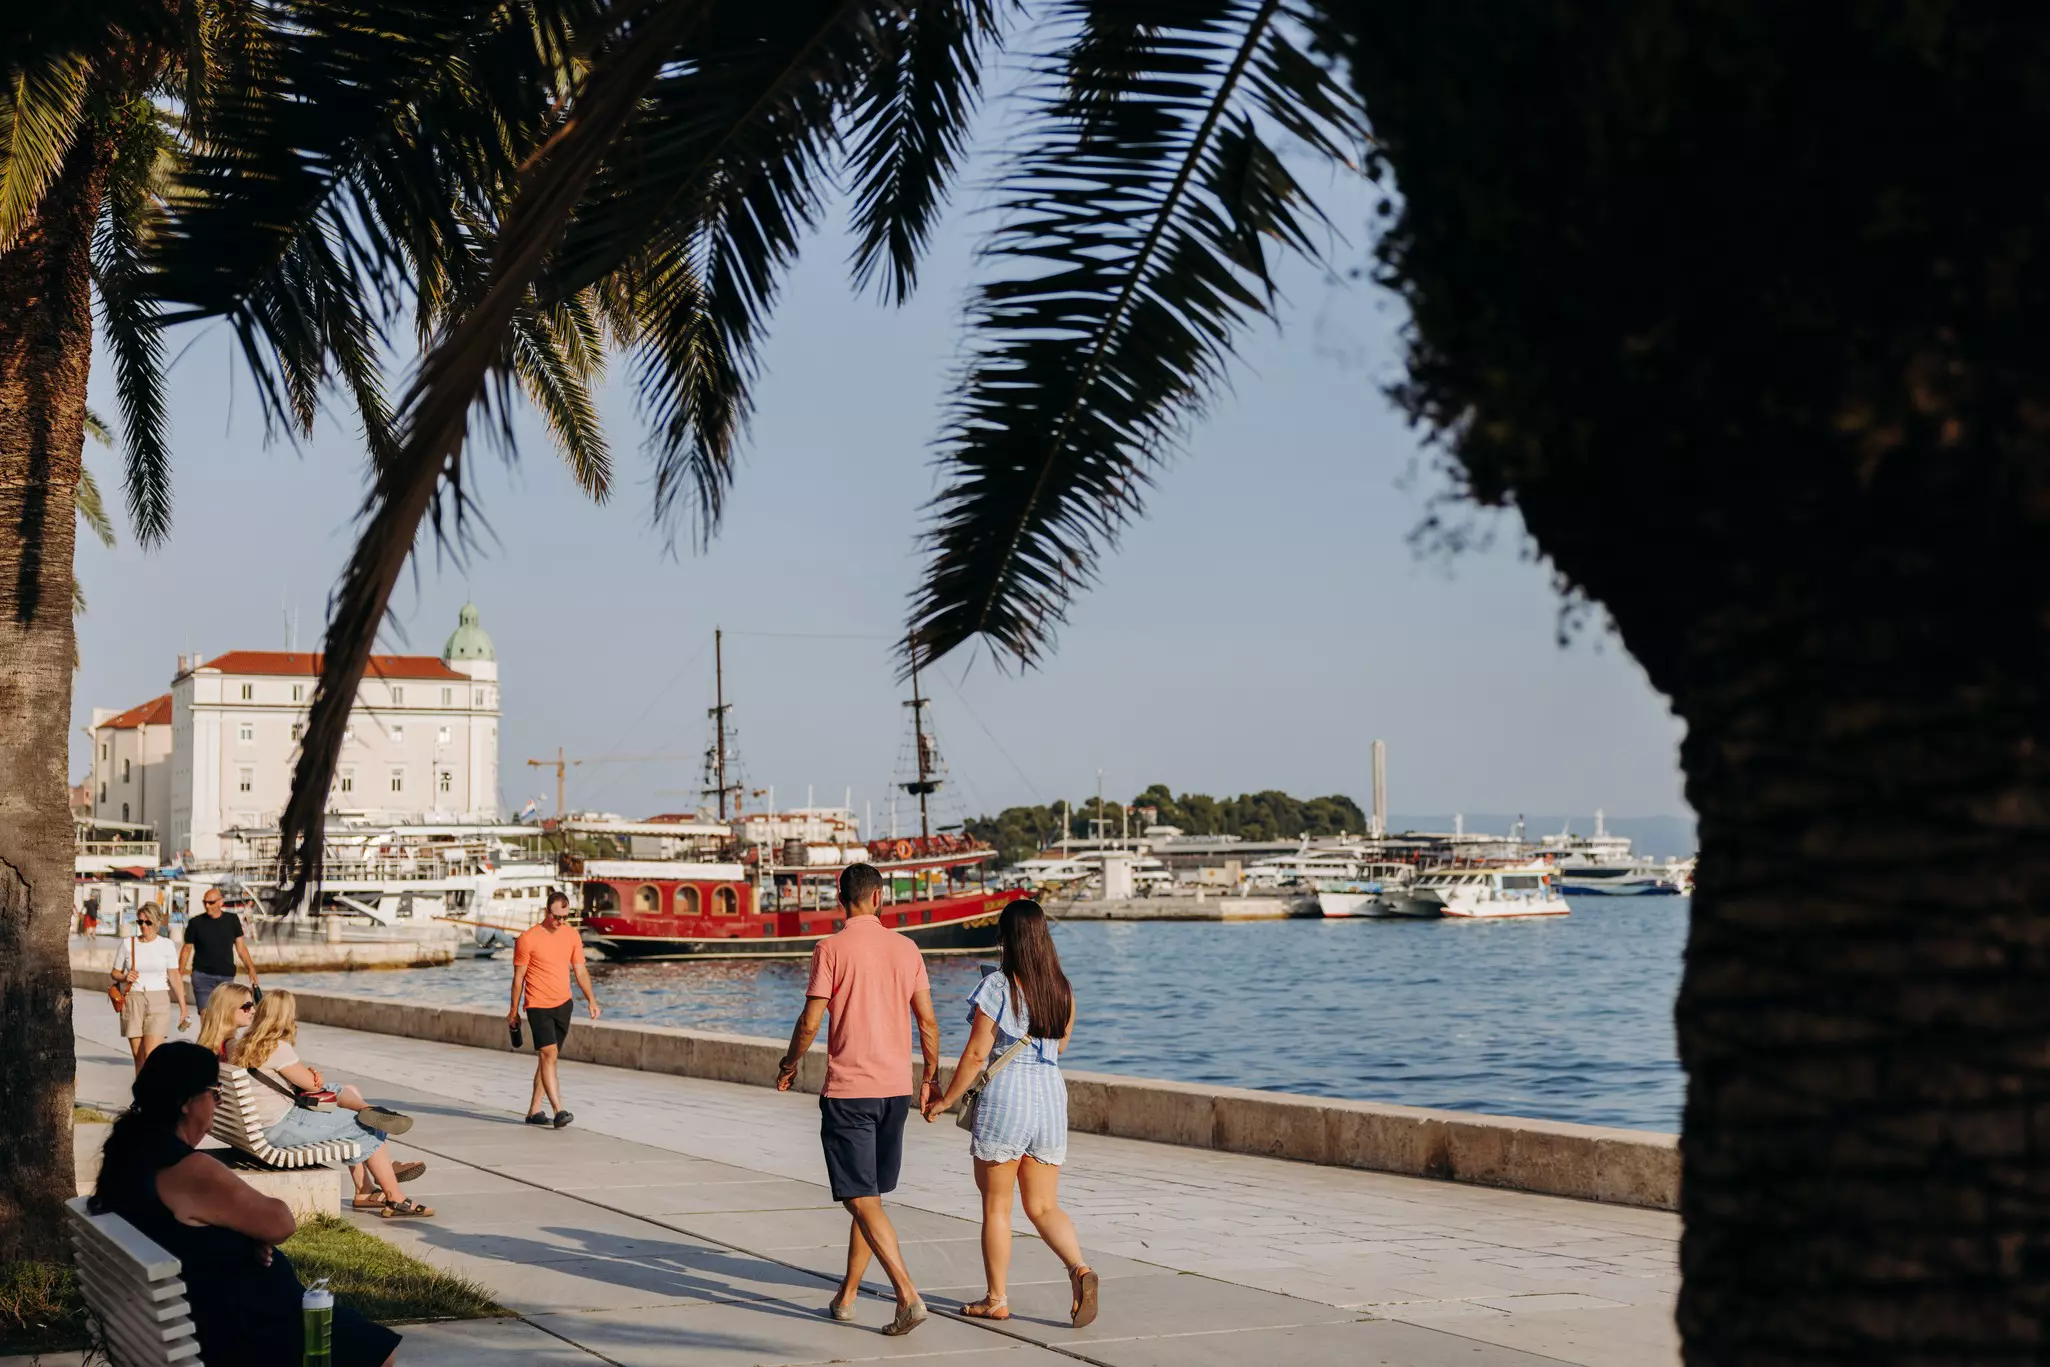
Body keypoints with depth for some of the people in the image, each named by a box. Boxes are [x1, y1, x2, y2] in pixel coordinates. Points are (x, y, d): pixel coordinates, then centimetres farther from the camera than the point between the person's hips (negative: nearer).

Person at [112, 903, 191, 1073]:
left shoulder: (166, 945, 1)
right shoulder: (128, 944, 6)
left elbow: (175, 978, -1)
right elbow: (115, 973, 15)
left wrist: (183, 1008, -5)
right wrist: (125, 977, -9)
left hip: (158, 1001, -2)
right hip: (133, 1000, 2)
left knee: (150, 1054, -14)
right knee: (138, 1055, 3)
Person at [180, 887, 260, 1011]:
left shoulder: (232, 920, 5)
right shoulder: (196, 923, 0)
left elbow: (240, 946, 9)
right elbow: (187, 949, 5)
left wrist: (251, 968, -2)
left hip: (226, 977, 2)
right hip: (202, 976, -2)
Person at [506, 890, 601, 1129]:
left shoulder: (572, 935, 5)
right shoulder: (528, 938, -9)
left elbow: (581, 971, 12)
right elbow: (518, 977, -3)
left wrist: (591, 1000, 3)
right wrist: (514, 1010, 2)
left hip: (563, 1004, 5)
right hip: (538, 1006, -5)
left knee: (547, 1057, 9)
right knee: (548, 1054, -15)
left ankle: (534, 1110, 16)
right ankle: (558, 1111, -20)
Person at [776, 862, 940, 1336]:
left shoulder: (831, 949, -9)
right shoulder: (905, 948, 5)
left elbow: (810, 1022, -10)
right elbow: (927, 1021, 6)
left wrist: (789, 1065, 8)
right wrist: (931, 1076, 19)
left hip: (847, 1090, -5)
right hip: (896, 1087, 5)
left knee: (861, 1200, -6)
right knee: (871, 1195, 16)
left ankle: (908, 1296, -18)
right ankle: (846, 1295, 24)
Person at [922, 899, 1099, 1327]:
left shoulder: (997, 989, -11)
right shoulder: (1063, 990, 4)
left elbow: (976, 1054, -10)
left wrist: (946, 1100, 1)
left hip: (1004, 1097, -5)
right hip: (1051, 1096, 5)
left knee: (996, 1205, 8)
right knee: (1043, 1206, 11)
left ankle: (997, 1299, 15)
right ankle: (1079, 1269, -13)